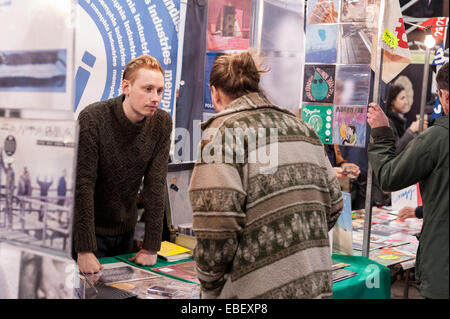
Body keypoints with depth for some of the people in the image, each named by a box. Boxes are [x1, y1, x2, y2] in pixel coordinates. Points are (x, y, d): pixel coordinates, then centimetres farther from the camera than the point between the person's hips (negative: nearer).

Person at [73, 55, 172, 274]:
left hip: (125, 230, 4)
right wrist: (85, 250, -25)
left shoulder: (162, 123, -10)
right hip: (87, 229, -4)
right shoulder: (92, 119, -22)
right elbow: (82, 186, -23)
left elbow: (155, 186, -10)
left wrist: (151, 246, -11)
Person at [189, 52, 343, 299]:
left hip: (260, 292, -7)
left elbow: (216, 234, -19)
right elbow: (333, 206, 11)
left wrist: (209, 289, -4)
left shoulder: (222, 133, -11)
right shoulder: (303, 129, 9)